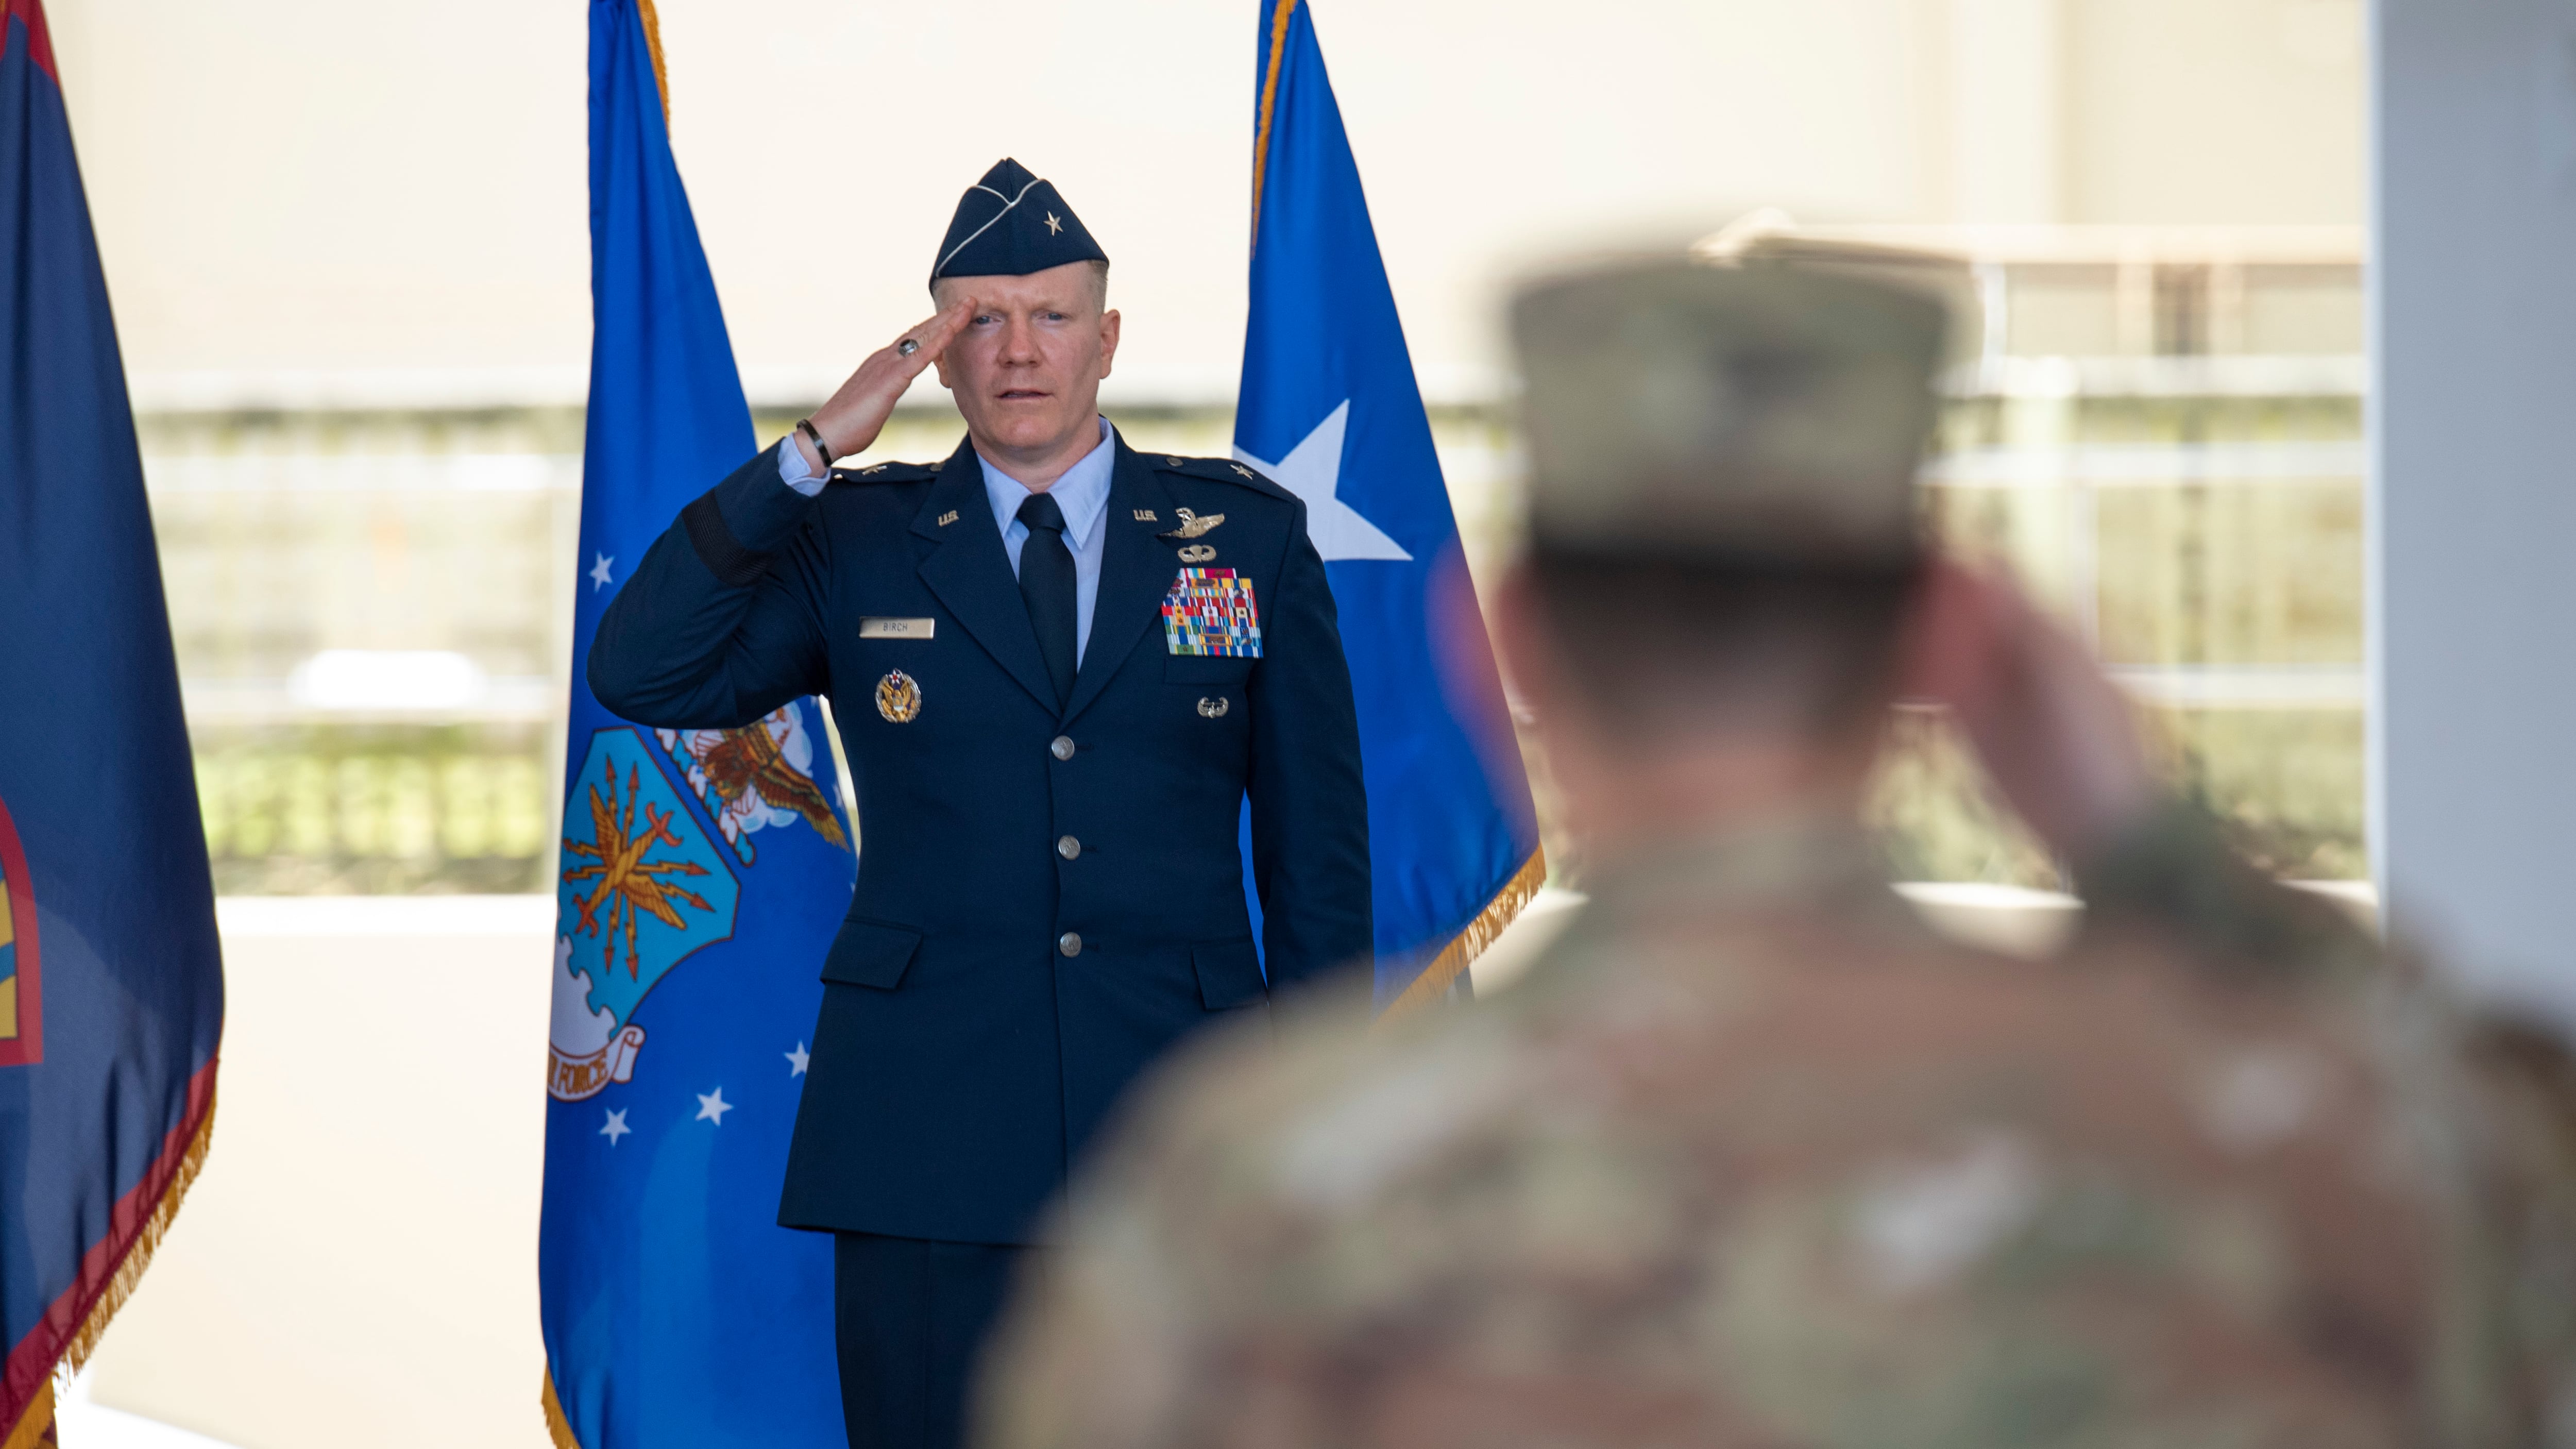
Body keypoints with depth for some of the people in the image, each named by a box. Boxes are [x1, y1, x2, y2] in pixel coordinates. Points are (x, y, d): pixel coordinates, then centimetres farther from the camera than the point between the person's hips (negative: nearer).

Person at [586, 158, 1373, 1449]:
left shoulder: (1248, 536, 8)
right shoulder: (855, 543, 8)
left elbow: (1316, 841, 9)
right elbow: (638, 676, -5)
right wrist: (810, 454, -10)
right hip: (925, 1135, 0)